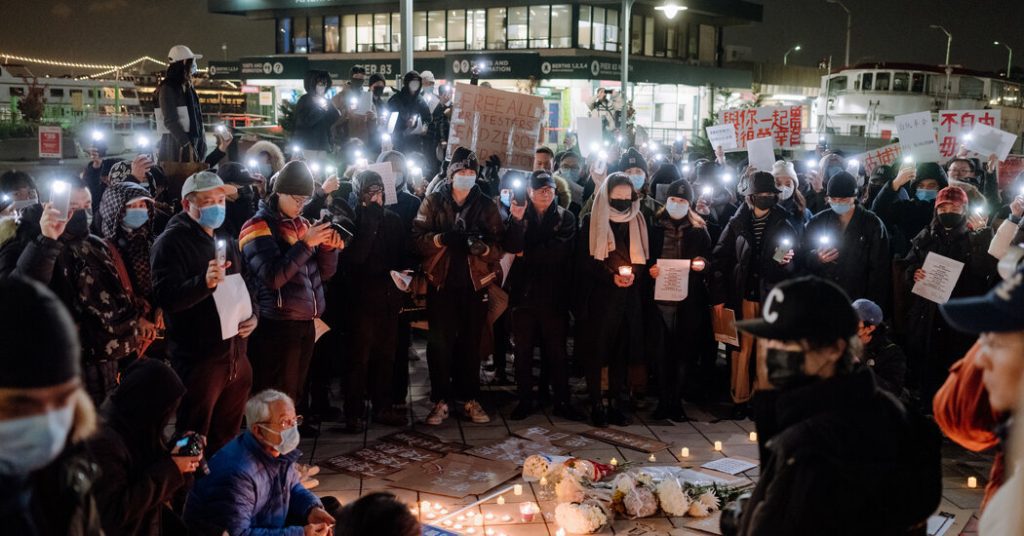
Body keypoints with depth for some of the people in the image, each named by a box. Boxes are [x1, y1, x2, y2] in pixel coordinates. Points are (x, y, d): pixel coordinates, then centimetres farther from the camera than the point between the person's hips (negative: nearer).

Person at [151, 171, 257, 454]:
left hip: (235, 354, 7)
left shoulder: (228, 241, 15)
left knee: (226, 436, 17)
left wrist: (253, 314, 7)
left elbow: (248, 284, 26)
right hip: (198, 357, -7)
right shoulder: (171, 242, -9)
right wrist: (204, 282, -37)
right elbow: (165, 297, -21)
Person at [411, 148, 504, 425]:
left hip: (475, 285, 1)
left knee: (471, 344, 6)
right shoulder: (433, 202, 4)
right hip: (442, 284, -1)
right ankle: (440, 401, 9)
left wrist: (481, 246, -19)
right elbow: (417, 238, -5)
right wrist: (441, 238, -22)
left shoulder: (486, 205, 7)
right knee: (440, 344, 0)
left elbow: (499, 247, 1)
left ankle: (469, 399, 16)